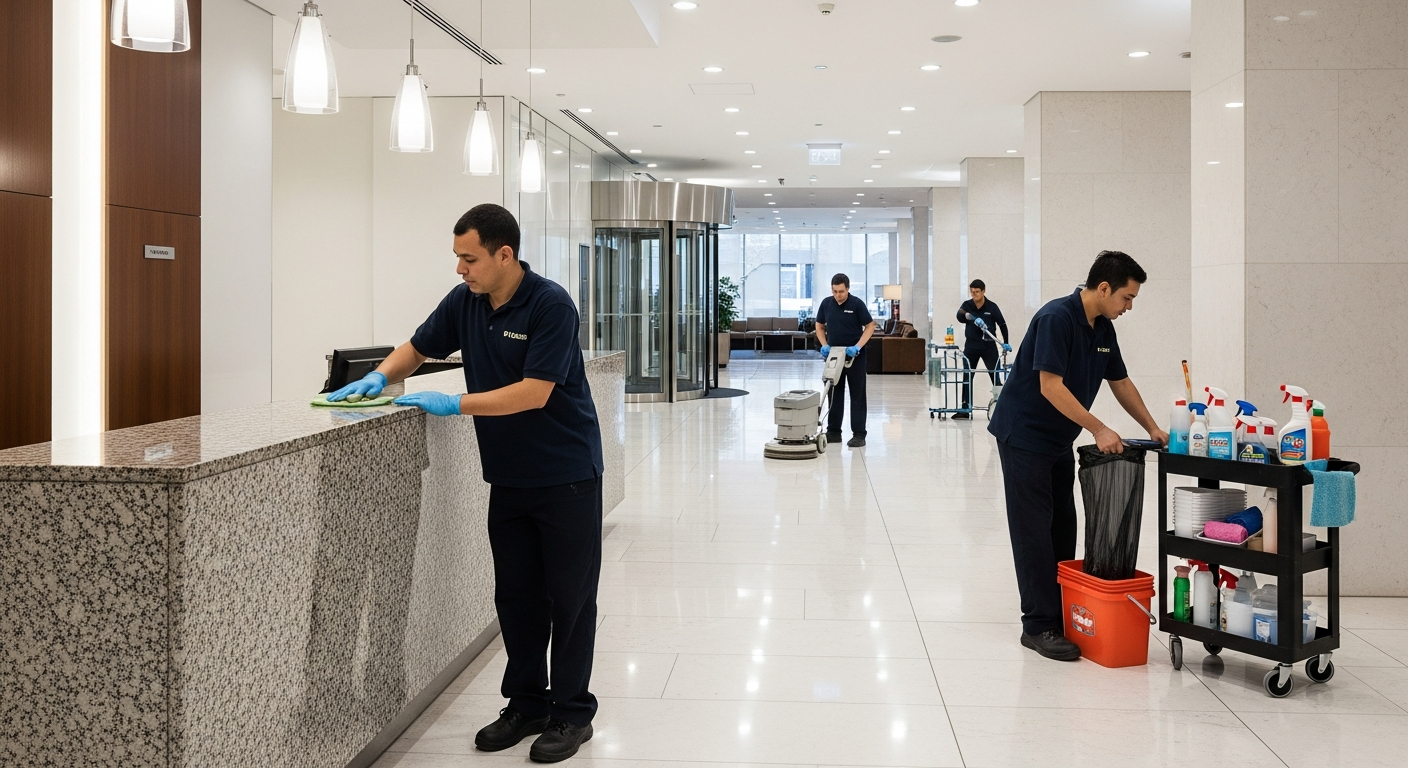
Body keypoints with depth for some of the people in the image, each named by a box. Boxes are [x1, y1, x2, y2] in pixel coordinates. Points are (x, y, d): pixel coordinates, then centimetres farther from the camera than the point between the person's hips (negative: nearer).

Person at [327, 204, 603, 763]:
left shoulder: (550, 305, -19)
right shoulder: (464, 301, 1)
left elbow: (534, 392, -25)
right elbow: (418, 348, 15)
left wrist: (454, 404, -25)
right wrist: (380, 377, -4)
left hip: (566, 476, -6)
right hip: (507, 478, 6)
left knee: (569, 596, 3)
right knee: (516, 595, 12)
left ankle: (572, 712, 14)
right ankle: (526, 703, 24)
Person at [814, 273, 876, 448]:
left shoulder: (857, 304, -11)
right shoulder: (826, 303, 1)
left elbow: (870, 326, -9)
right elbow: (819, 326, 11)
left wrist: (857, 346, -19)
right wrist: (824, 345, -5)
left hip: (854, 355, -4)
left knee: (857, 395, -3)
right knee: (834, 394, 7)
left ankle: (859, 434, -1)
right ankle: (834, 432, 14)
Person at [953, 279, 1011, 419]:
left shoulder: (992, 306, -5)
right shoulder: (967, 305, 0)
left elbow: (1002, 324, -1)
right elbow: (960, 316, -20)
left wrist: (1005, 343, -8)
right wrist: (972, 318, -38)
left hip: (988, 345, -2)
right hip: (971, 345, 2)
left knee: (995, 376, -2)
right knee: (967, 377, 2)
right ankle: (965, 409, 6)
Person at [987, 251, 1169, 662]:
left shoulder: (1103, 328, 5)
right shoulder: (1056, 318, -23)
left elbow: (1121, 382, 14)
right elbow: (1050, 387, -27)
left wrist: (1152, 428, 8)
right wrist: (1099, 429, -25)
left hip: (1059, 441, 9)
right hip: (1024, 436, -9)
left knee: (1062, 528, 11)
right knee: (1034, 531, -5)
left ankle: (1061, 614, 20)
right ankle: (1038, 625, 0)